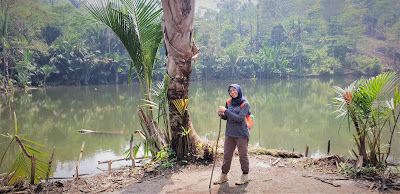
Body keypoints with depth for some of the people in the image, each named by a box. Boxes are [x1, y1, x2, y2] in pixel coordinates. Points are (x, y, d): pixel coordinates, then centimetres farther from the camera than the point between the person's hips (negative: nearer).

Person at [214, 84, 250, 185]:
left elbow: (239, 118, -20)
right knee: (227, 155, 10)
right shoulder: (229, 102, 6)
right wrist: (221, 114, -11)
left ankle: (245, 176, 21)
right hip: (230, 133, 5)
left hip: (241, 134, -5)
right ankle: (224, 175, 21)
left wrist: (226, 111, -20)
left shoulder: (245, 104, -9)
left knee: (243, 155, 6)